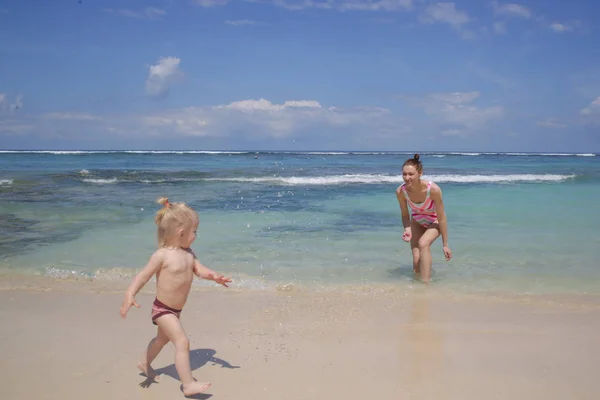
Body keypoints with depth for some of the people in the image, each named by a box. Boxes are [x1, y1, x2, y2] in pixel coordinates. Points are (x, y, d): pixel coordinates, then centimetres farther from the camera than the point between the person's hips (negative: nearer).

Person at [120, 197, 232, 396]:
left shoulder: (188, 253, -1)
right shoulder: (162, 255, -24)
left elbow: (199, 269, 0)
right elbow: (143, 275, -25)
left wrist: (213, 276, -20)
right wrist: (129, 295, -38)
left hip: (175, 309, 9)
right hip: (163, 309, -9)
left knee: (162, 338, 30)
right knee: (182, 342, -16)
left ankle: (144, 363, 55)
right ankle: (188, 384, -10)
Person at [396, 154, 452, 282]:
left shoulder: (433, 189, -35)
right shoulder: (400, 191, -26)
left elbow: (441, 218, -24)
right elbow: (405, 215, -9)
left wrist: (445, 245, -19)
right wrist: (407, 230, -30)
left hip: (435, 220, -3)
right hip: (417, 221, 3)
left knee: (423, 243, -31)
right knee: (416, 259, -3)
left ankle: (426, 283, -25)